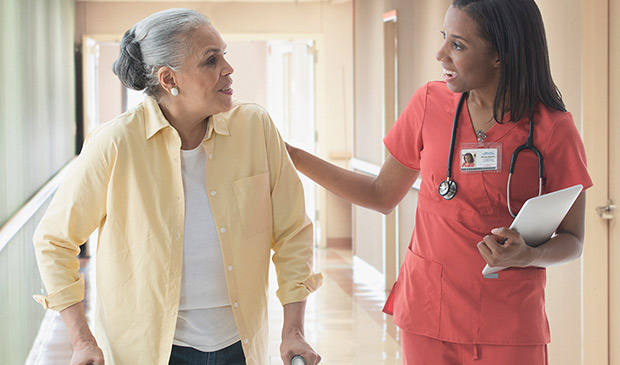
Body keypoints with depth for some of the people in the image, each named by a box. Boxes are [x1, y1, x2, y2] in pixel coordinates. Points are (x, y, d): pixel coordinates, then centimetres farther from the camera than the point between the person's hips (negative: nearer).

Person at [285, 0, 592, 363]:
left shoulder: (553, 129, -11)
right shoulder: (431, 104, -1)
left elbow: (572, 239, -2)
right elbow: (382, 196, 10)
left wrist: (530, 256, -22)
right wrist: (293, 156, 6)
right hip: (427, 313, 3)